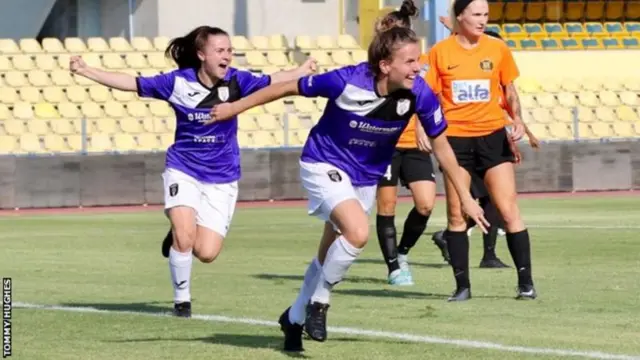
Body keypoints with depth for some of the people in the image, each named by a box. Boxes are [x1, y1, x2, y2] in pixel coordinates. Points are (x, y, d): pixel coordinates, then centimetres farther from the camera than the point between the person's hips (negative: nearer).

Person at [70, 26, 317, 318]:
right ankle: (181, 299, 5)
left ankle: (179, 237, 29)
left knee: (206, 253, -7)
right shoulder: (178, 81, -9)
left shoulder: (235, 82, -8)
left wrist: (304, 71, -26)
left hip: (222, 179, 1)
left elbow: (272, 81, -15)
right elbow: (132, 83, -4)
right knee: (185, 236, -20)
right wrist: (86, 71, -7)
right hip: (183, 171, -1)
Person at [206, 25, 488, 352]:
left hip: (365, 177, 5)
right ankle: (319, 302, -5)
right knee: (358, 232, -29)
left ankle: (295, 318, 42)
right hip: (324, 165, -5)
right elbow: (290, 88, -16)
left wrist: (465, 197, -2)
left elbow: (440, 145, -6)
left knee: (330, 255, 18)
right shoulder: (348, 82, -31)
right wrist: (235, 107, -6)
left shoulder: (419, 94, -22)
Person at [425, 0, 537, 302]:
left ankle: (526, 282, 0)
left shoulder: (498, 49, 3)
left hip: (493, 136, 0)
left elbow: (510, 91, 11)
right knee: (456, 214, 3)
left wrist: (517, 121, -5)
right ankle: (462, 286, 11)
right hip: (455, 138, 0)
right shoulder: (440, 52, 0)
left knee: (509, 210, -5)